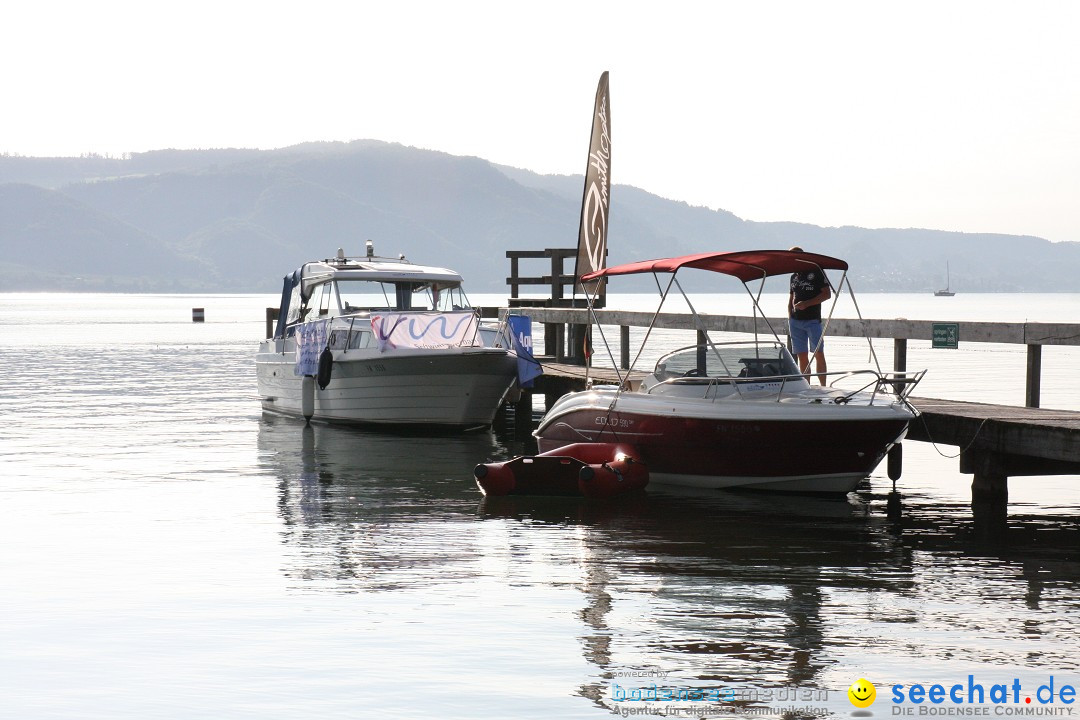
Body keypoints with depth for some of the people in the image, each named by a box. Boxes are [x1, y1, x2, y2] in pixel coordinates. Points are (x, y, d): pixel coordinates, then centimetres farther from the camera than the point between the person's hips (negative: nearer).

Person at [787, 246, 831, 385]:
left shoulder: (816, 271, -1)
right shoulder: (794, 276, 17)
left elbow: (827, 294, -6)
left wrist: (807, 303, -15)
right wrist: (789, 320, 13)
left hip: (813, 320, -6)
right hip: (795, 321, 6)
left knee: (819, 354, -9)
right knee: (802, 357, 3)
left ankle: (823, 386, -10)